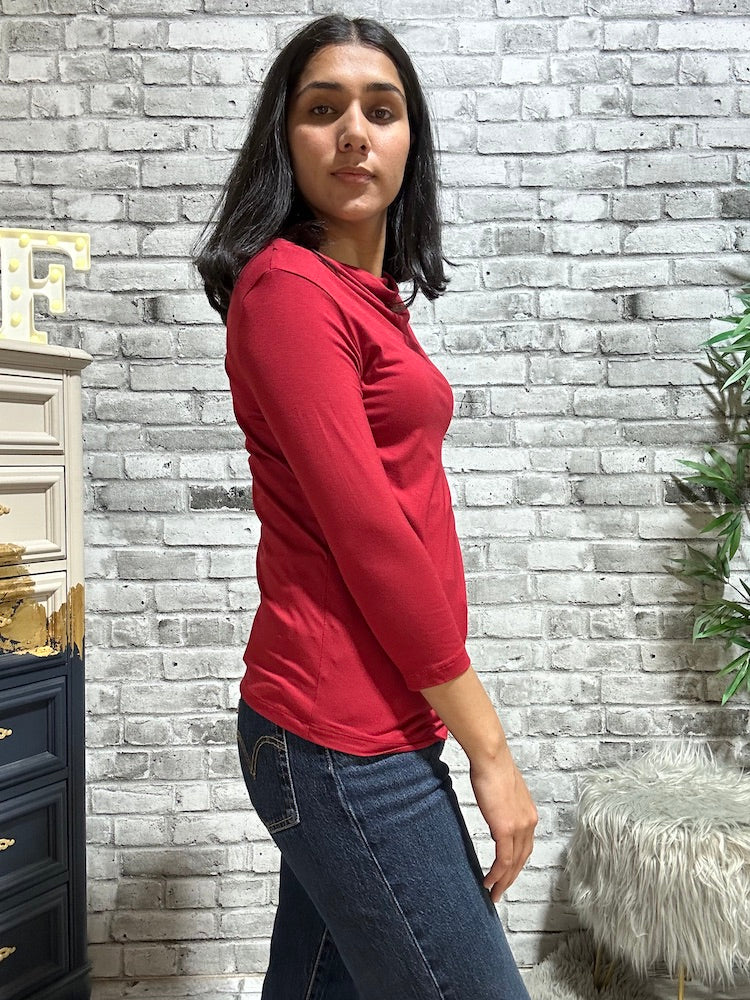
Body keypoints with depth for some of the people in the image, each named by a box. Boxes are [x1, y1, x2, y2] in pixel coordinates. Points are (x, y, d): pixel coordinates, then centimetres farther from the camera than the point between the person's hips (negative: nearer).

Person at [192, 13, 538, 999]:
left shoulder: (367, 296, 15)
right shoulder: (289, 284, -12)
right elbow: (368, 534, -18)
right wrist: (489, 746, -12)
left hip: (357, 727, 9)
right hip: (349, 739, -9)